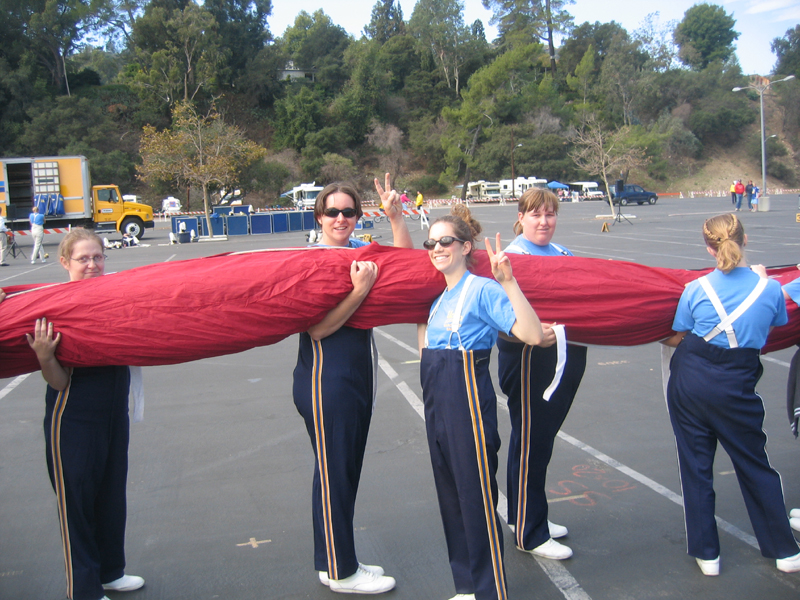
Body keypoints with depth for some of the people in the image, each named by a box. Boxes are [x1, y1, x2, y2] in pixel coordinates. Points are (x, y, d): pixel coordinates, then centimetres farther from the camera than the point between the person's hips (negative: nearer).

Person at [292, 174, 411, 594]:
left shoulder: (360, 251, 8)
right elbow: (317, 328, -18)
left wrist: (395, 216, -13)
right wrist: (360, 291, -25)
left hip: (358, 373, 8)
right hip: (325, 379, -8)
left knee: (349, 470, 16)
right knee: (334, 474, 2)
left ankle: (339, 561, 31)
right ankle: (340, 572, 18)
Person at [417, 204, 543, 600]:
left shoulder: (482, 290, -11)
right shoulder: (435, 295, 12)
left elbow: (532, 334, -22)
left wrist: (508, 282, -30)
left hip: (468, 397, -8)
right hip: (436, 400, 8)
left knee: (477, 496, 0)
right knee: (450, 495, 16)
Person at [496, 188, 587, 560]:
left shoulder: (562, 254, 12)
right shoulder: (513, 256, -13)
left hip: (564, 356, 8)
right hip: (529, 359, -8)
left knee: (543, 438, 18)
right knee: (530, 443, 2)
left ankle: (529, 517, 35)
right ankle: (529, 533, 15)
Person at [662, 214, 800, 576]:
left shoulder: (696, 289, -8)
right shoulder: (769, 288, -6)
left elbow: (676, 339, -1)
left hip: (691, 381, 0)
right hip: (736, 386, 1)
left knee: (695, 465, 11)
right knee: (755, 465, 17)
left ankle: (706, 552, 18)